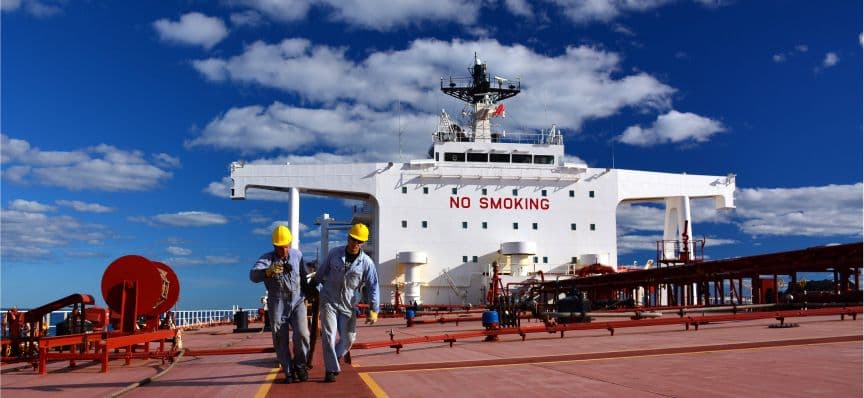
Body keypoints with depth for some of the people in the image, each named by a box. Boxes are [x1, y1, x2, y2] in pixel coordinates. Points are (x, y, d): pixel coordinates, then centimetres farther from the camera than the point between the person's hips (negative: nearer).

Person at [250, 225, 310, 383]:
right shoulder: (266, 259, -13)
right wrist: (268, 271, -52)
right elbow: (253, 275, -33)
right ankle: (289, 372, 20)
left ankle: (300, 365, 8)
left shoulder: (297, 255, 1)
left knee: (301, 334, -16)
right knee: (281, 341, 3)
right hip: (277, 306, -1)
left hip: (297, 302, 2)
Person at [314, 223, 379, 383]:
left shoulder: (366, 263, -6)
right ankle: (331, 370, -2)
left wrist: (373, 310, -11)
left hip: (348, 305, 1)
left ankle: (335, 357, 32)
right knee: (328, 335, -11)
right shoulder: (334, 253, -3)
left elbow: (372, 287, -4)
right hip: (328, 300, -1)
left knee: (348, 338, 3)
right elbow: (321, 272, 11)